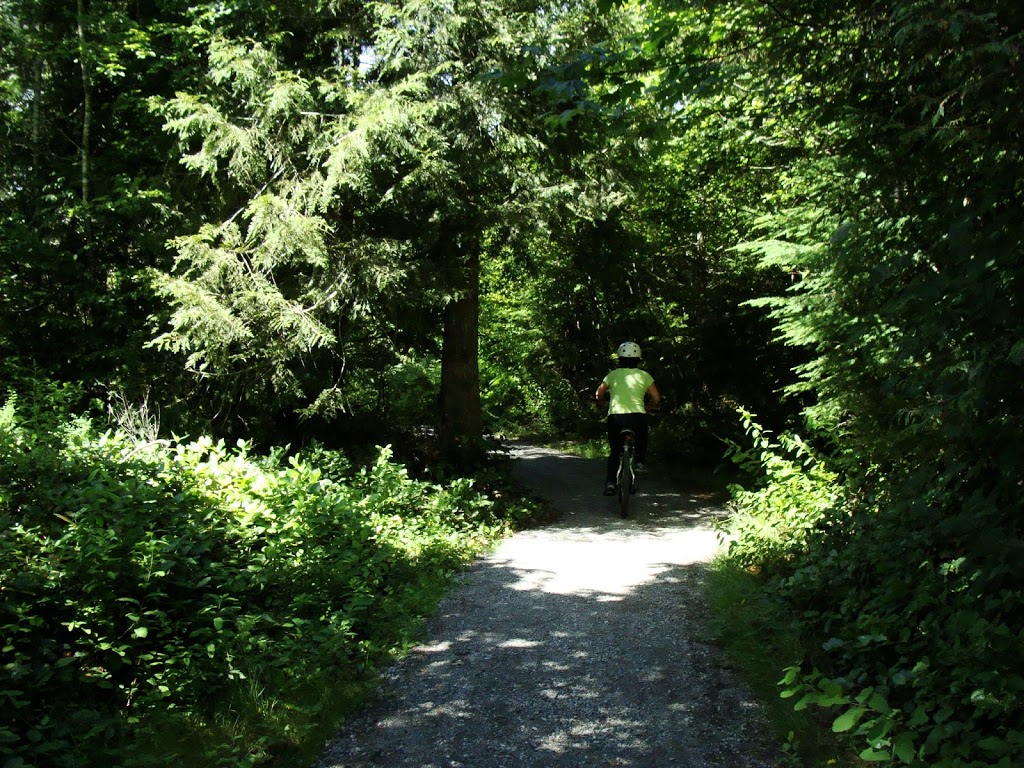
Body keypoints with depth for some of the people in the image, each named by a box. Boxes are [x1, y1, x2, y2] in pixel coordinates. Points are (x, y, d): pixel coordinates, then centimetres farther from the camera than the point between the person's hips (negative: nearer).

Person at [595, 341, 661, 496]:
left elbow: (598, 395, 14)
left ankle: (610, 482, 2)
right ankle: (640, 461, 7)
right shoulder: (643, 375, 8)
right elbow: (656, 398, 6)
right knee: (641, 441, 30)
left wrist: (606, 402, 35)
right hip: (637, 416, -1)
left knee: (614, 452, 15)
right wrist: (648, 408, 26)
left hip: (615, 416, 1)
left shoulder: (613, 375, 10)